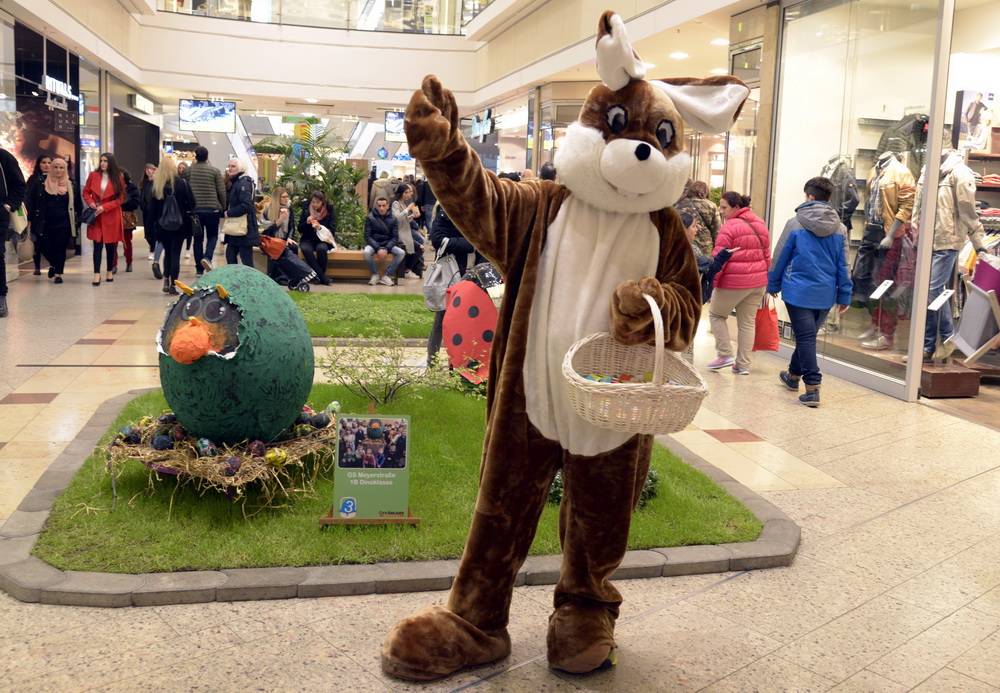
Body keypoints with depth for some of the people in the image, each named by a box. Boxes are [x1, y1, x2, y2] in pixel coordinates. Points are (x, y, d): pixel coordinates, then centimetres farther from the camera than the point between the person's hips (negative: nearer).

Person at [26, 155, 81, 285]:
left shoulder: (72, 187, 5)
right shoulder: (41, 185, 3)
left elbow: (79, 205, 10)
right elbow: (32, 203, 5)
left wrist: (76, 219, 5)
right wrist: (32, 219, 1)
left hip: (64, 224, -1)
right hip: (45, 224, 1)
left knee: (60, 249, -2)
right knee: (44, 247, 2)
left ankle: (58, 273, 11)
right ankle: (53, 264, 32)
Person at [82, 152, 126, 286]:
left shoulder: (118, 178, -2)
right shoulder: (93, 175, 3)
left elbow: (120, 199, -4)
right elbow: (86, 192, 11)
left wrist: (104, 207, -13)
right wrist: (90, 202, -9)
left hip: (111, 217, 0)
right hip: (96, 217, 0)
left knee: (111, 245, 7)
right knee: (97, 245, -4)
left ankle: (110, 271, 22)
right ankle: (97, 274, -5)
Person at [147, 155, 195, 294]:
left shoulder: (156, 185, -4)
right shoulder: (181, 183, -10)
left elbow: (152, 206, 0)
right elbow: (191, 203, -7)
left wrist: (152, 223, 7)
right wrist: (185, 212, 12)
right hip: (179, 224, -2)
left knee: (167, 252, 18)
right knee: (175, 253, 4)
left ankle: (166, 280, 6)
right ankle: (173, 285, 1)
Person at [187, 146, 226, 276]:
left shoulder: (189, 171, 1)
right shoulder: (215, 171, -5)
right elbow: (222, 191, -4)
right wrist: (223, 207, 9)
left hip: (195, 209, 2)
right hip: (212, 209, -2)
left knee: (198, 238, 9)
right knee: (212, 236, 12)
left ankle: (199, 269, 9)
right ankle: (207, 257, -15)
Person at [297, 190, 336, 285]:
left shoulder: (329, 212, 1)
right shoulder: (306, 210, 6)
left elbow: (332, 230, -5)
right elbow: (300, 229, 7)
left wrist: (320, 227, -23)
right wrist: (306, 222, -14)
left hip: (323, 239, -1)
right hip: (308, 239, 1)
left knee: (321, 248, -37)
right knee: (306, 249, -33)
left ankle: (320, 276, -19)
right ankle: (322, 277, -31)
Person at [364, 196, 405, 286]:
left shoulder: (392, 219, 2)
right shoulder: (370, 218, -3)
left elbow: (395, 237, 0)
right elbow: (367, 236, -7)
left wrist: (386, 249, -17)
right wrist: (378, 249, -20)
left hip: (388, 244, 2)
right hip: (373, 244, -2)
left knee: (401, 253, -24)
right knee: (366, 252, -36)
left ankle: (387, 275, -13)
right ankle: (375, 274, -12)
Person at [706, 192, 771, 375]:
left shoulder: (730, 227, -13)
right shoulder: (760, 224, 11)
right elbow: (767, 255, 15)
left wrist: (711, 281, -12)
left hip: (733, 282, -7)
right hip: (758, 282, 7)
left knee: (716, 314, 13)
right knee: (748, 322, 13)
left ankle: (725, 354, 7)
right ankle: (743, 365, 16)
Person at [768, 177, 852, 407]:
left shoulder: (795, 224, -6)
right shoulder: (839, 228, 3)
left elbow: (780, 257, 0)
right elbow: (842, 265, 6)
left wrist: (773, 285, 12)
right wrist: (844, 295, 12)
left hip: (798, 291, -4)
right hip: (825, 294, 4)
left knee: (805, 338, -3)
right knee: (808, 336, 20)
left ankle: (812, 387, -12)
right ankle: (794, 375, 38)